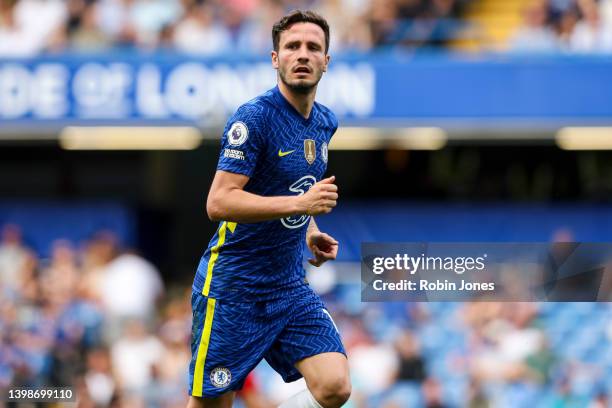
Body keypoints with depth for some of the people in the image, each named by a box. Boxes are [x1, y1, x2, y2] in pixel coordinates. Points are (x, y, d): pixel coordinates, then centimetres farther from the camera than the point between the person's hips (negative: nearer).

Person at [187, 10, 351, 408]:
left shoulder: (325, 122, 9)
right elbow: (219, 202, -23)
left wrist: (309, 230, 11)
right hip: (233, 285, -6)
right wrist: (300, 204, -29)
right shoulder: (254, 117, -15)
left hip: (291, 286, 6)